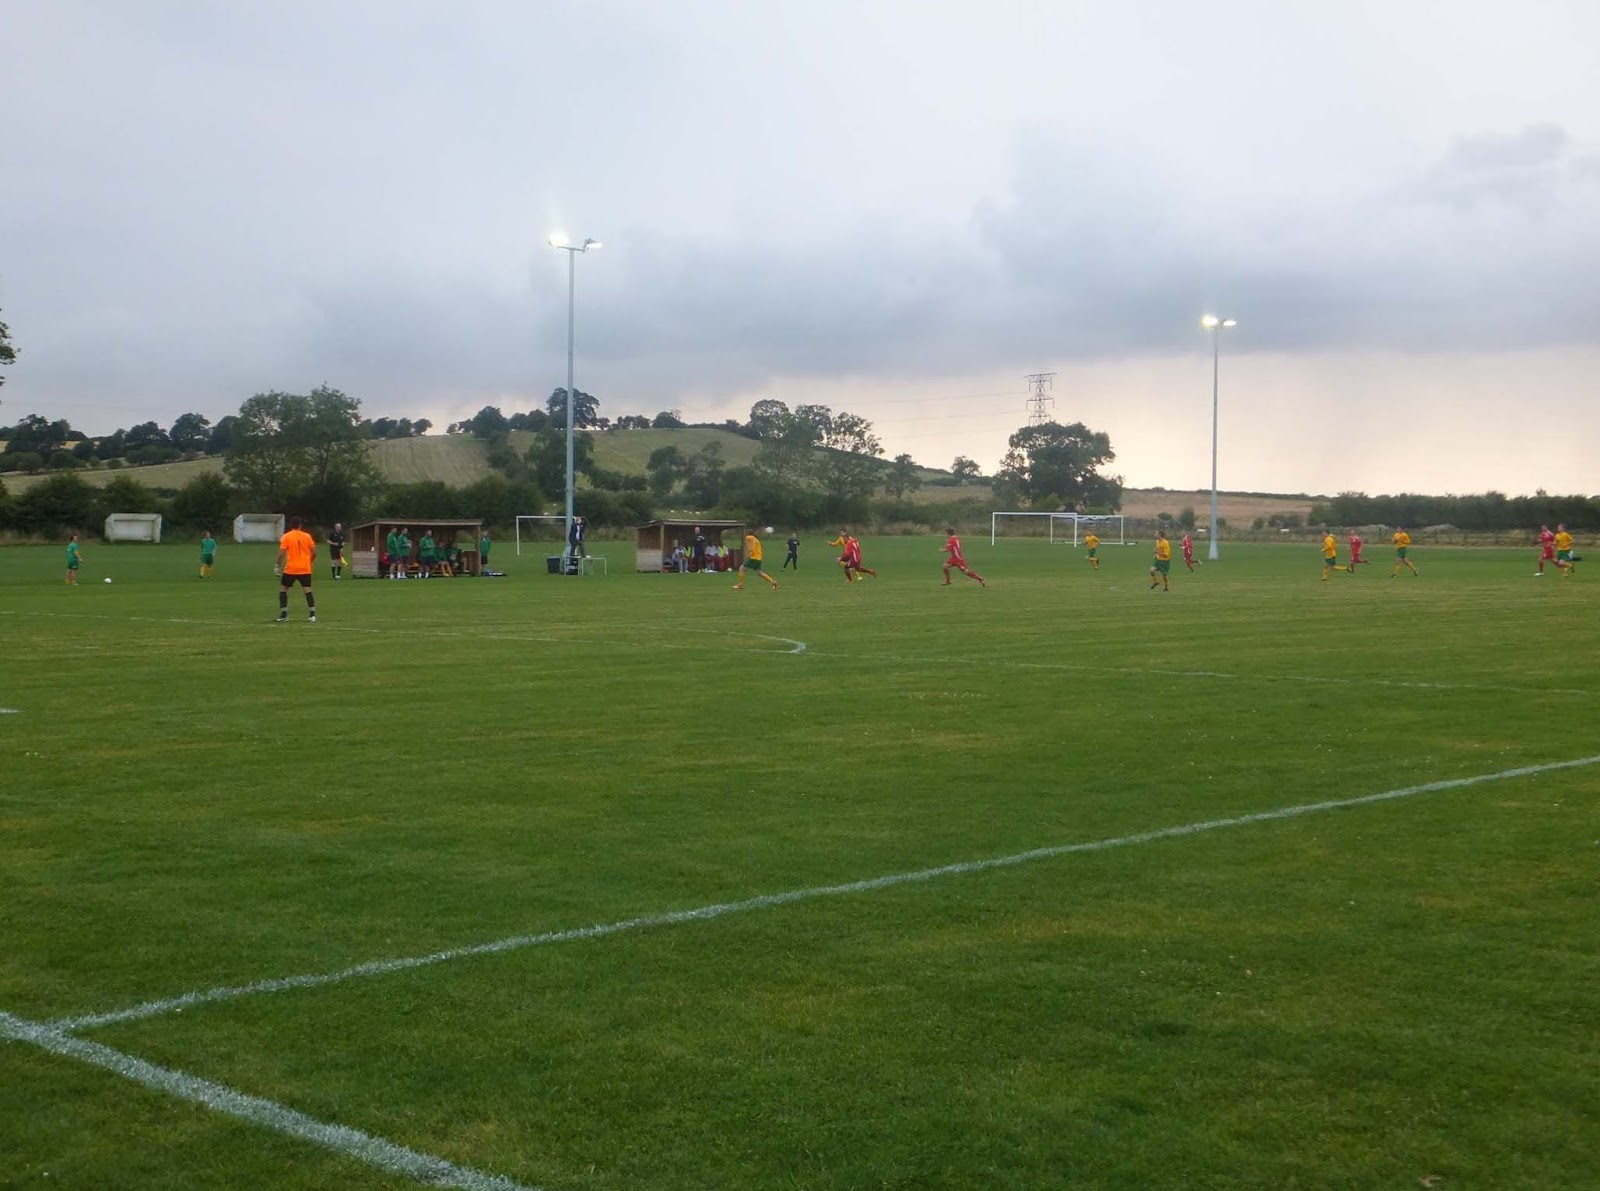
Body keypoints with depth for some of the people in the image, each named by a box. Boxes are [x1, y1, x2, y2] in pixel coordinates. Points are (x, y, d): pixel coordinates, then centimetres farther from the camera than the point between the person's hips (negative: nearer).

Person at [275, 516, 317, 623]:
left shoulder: (286, 537, -3)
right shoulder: (307, 536, 3)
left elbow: (281, 554, -9)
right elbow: (314, 552, 3)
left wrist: (277, 566, 1)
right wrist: (310, 561, 21)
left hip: (290, 569, -2)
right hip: (305, 569, 2)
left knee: (283, 589, 12)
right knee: (308, 590, 4)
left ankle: (283, 614, 7)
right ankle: (312, 615, -5)